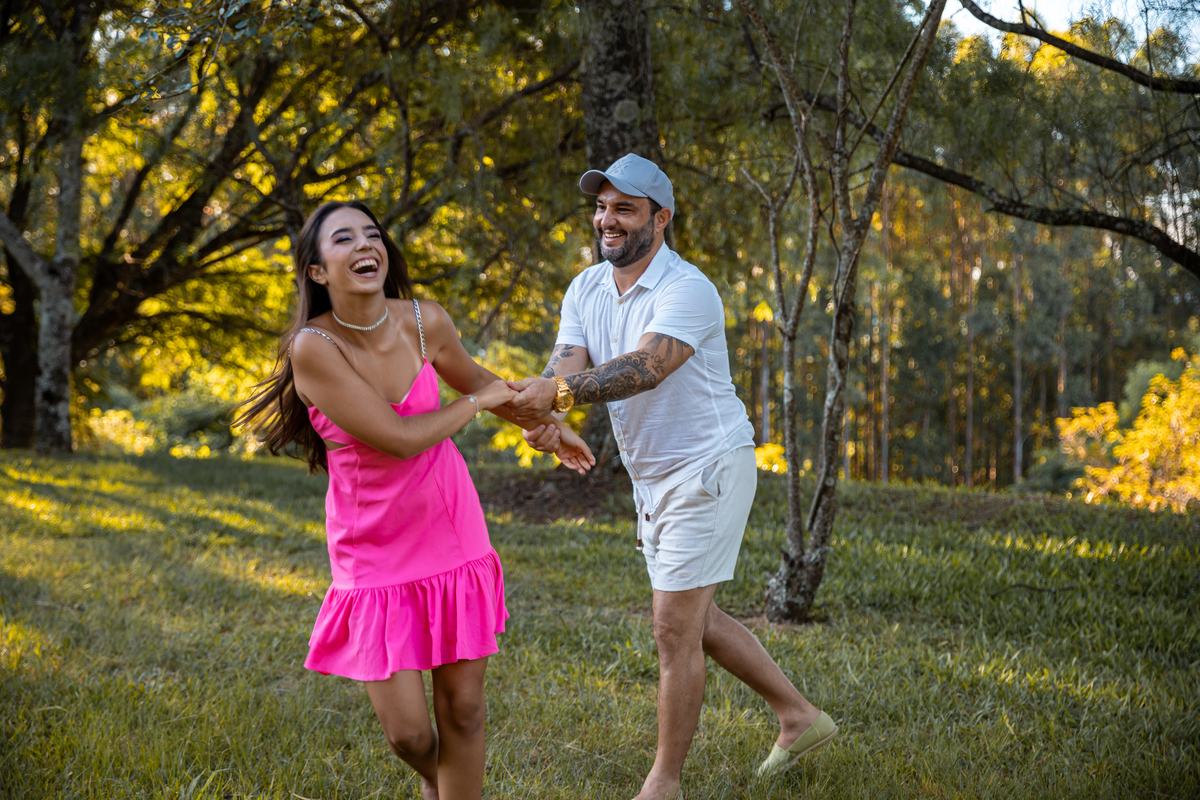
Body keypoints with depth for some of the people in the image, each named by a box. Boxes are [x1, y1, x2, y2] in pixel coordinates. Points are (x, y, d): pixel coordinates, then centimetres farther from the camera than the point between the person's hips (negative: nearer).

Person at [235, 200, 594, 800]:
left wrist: (548, 425, 30)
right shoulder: (312, 347, -20)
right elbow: (399, 437, -22)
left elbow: (473, 378, 16)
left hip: (451, 536, 3)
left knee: (462, 706, 6)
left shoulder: (425, 322, -6)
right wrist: (479, 402, -6)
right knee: (407, 732, -2)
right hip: (374, 553, -3)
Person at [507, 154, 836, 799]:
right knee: (694, 619, 17)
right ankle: (799, 717, 31)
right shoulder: (586, 290, 5)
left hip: (707, 471, -9)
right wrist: (545, 416, -33)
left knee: (675, 630, -7)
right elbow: (565, 366, -10)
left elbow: (645, 367, -36)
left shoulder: (687, 290, -20)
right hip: (653, 477, 9)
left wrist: (559, 393, -50)